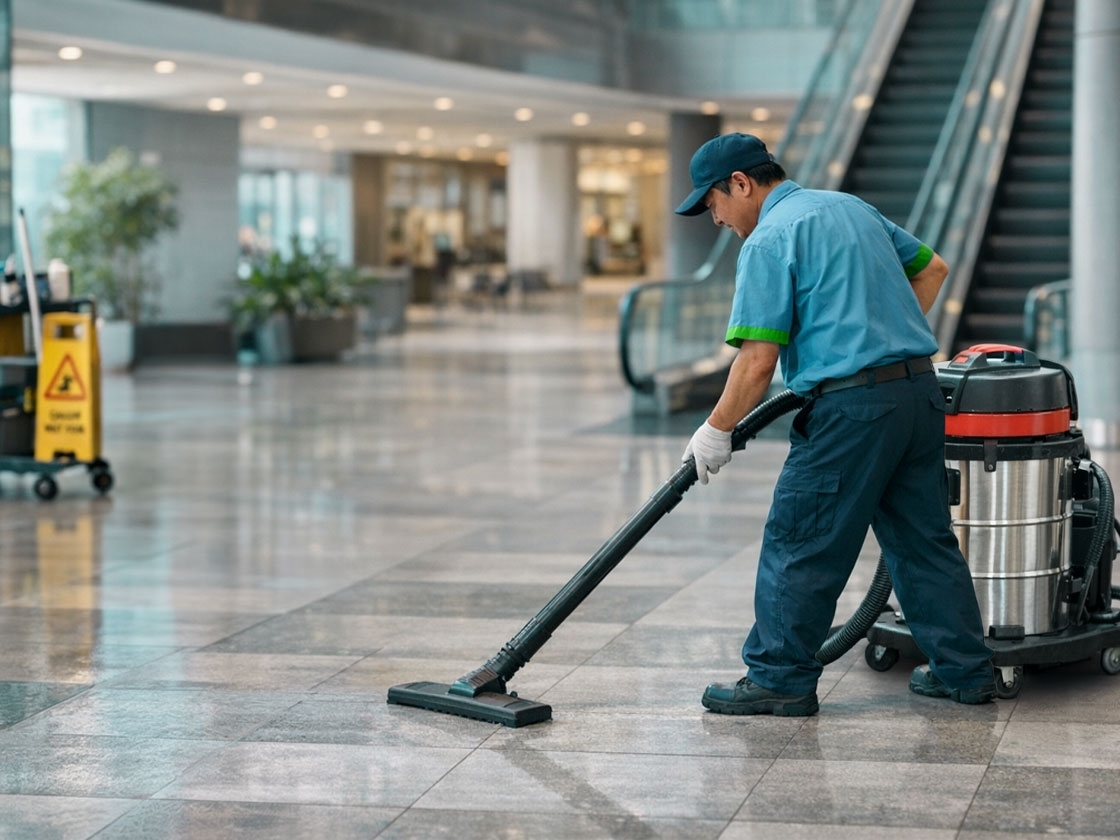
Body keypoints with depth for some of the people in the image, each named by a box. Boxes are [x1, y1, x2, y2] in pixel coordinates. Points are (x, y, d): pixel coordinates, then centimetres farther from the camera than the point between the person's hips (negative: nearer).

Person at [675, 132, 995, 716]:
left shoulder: (768, 241, -9)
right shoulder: (849, 206, 17)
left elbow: (757, 362, -14)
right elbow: (931, 268, 28)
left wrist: (716, 432, -2)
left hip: (853, 407, -8)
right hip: (921, 390, 9)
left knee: (798, 546, 2)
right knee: (925, 539, 15)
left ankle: (780, 679, 9)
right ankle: (964, 671, 19)